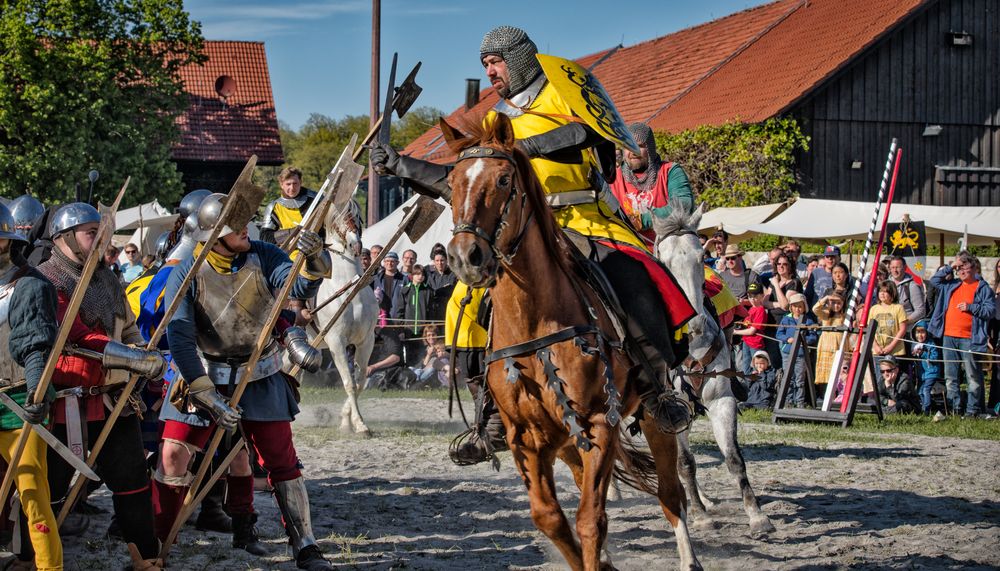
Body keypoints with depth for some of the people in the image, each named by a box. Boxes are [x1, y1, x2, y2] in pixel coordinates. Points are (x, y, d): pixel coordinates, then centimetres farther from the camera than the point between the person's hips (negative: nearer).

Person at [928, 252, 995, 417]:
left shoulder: (983, 288, 1)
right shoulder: (952, 285, 16)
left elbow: (991, 311, -5)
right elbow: (934, 281, 19)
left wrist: (971, 307, -17)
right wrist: (949, 268, 9)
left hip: (969, 339, -6)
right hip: (949, 337, 6)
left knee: (973, 376, -5)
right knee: (950, 377, 6)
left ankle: (972, 410, -1)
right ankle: (955, 407, 12)